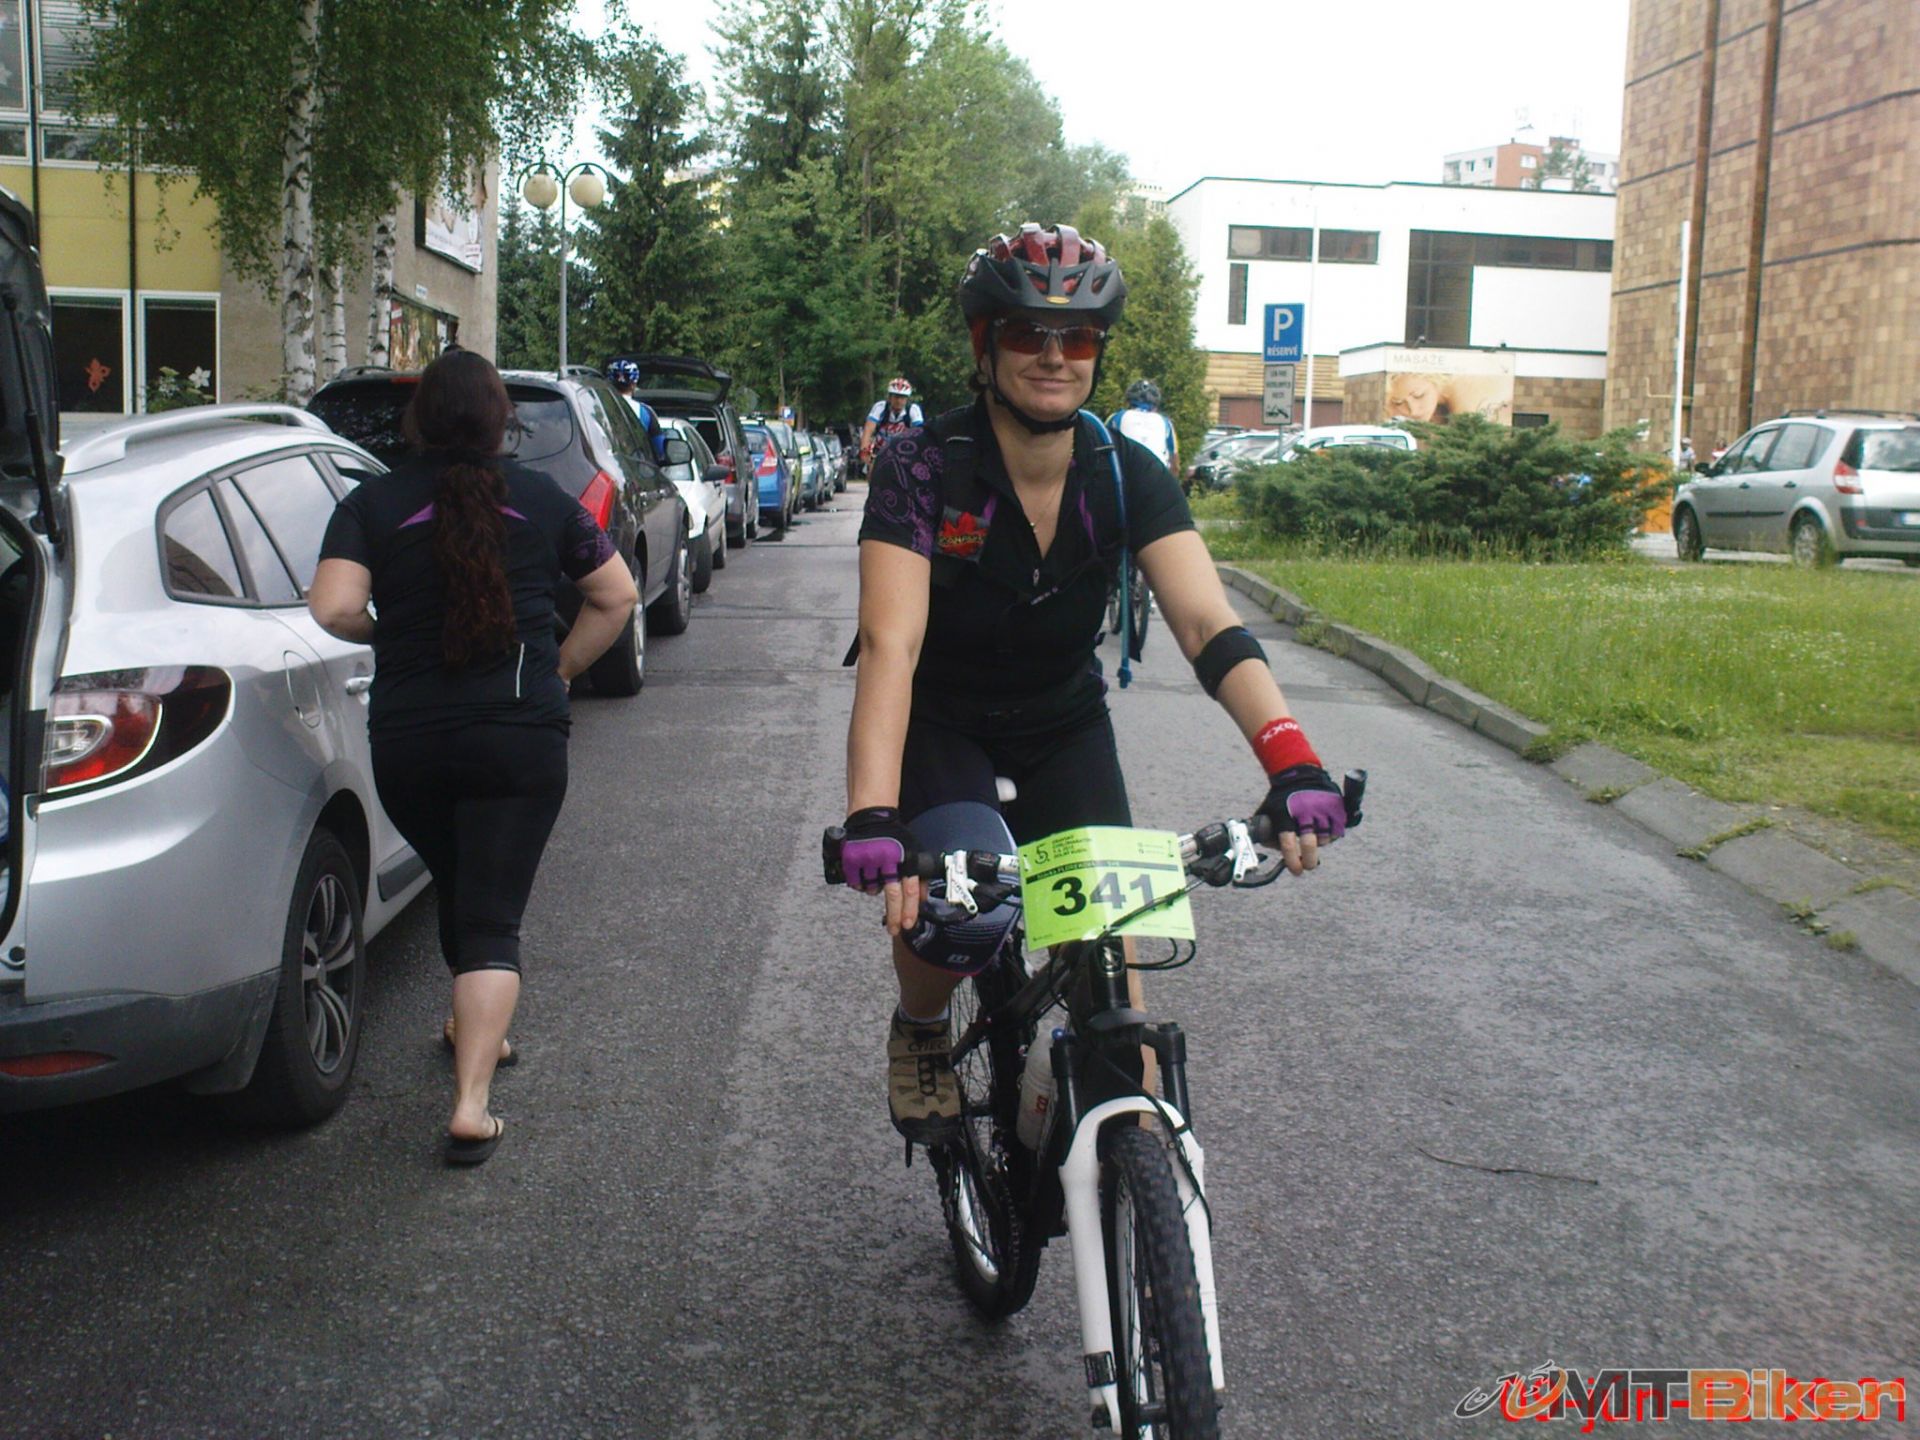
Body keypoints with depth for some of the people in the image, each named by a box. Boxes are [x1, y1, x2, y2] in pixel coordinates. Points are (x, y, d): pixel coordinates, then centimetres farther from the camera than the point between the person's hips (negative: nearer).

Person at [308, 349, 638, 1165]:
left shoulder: (373, 505, -1)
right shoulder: (540, 501, 4)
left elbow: (333, 610, -13)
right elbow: (616, 595, 9)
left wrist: (388, 636, 6)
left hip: (406, 740, 1)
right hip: (520, 737, -1)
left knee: (459, 892, 25)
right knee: (492, 919, -1)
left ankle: (474, 1031, 44)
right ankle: (471, 1105, -12)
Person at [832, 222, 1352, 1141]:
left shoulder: (1126, 476, -16)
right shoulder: (923, 469, -25)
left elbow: (1208, 626, -28)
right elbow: (890, 646, -36)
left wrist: (1291, 760, -45)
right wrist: (871, 818, -51)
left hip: (1064, 726, 3)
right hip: (941, 726, -3)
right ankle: (920, 1028, 8)